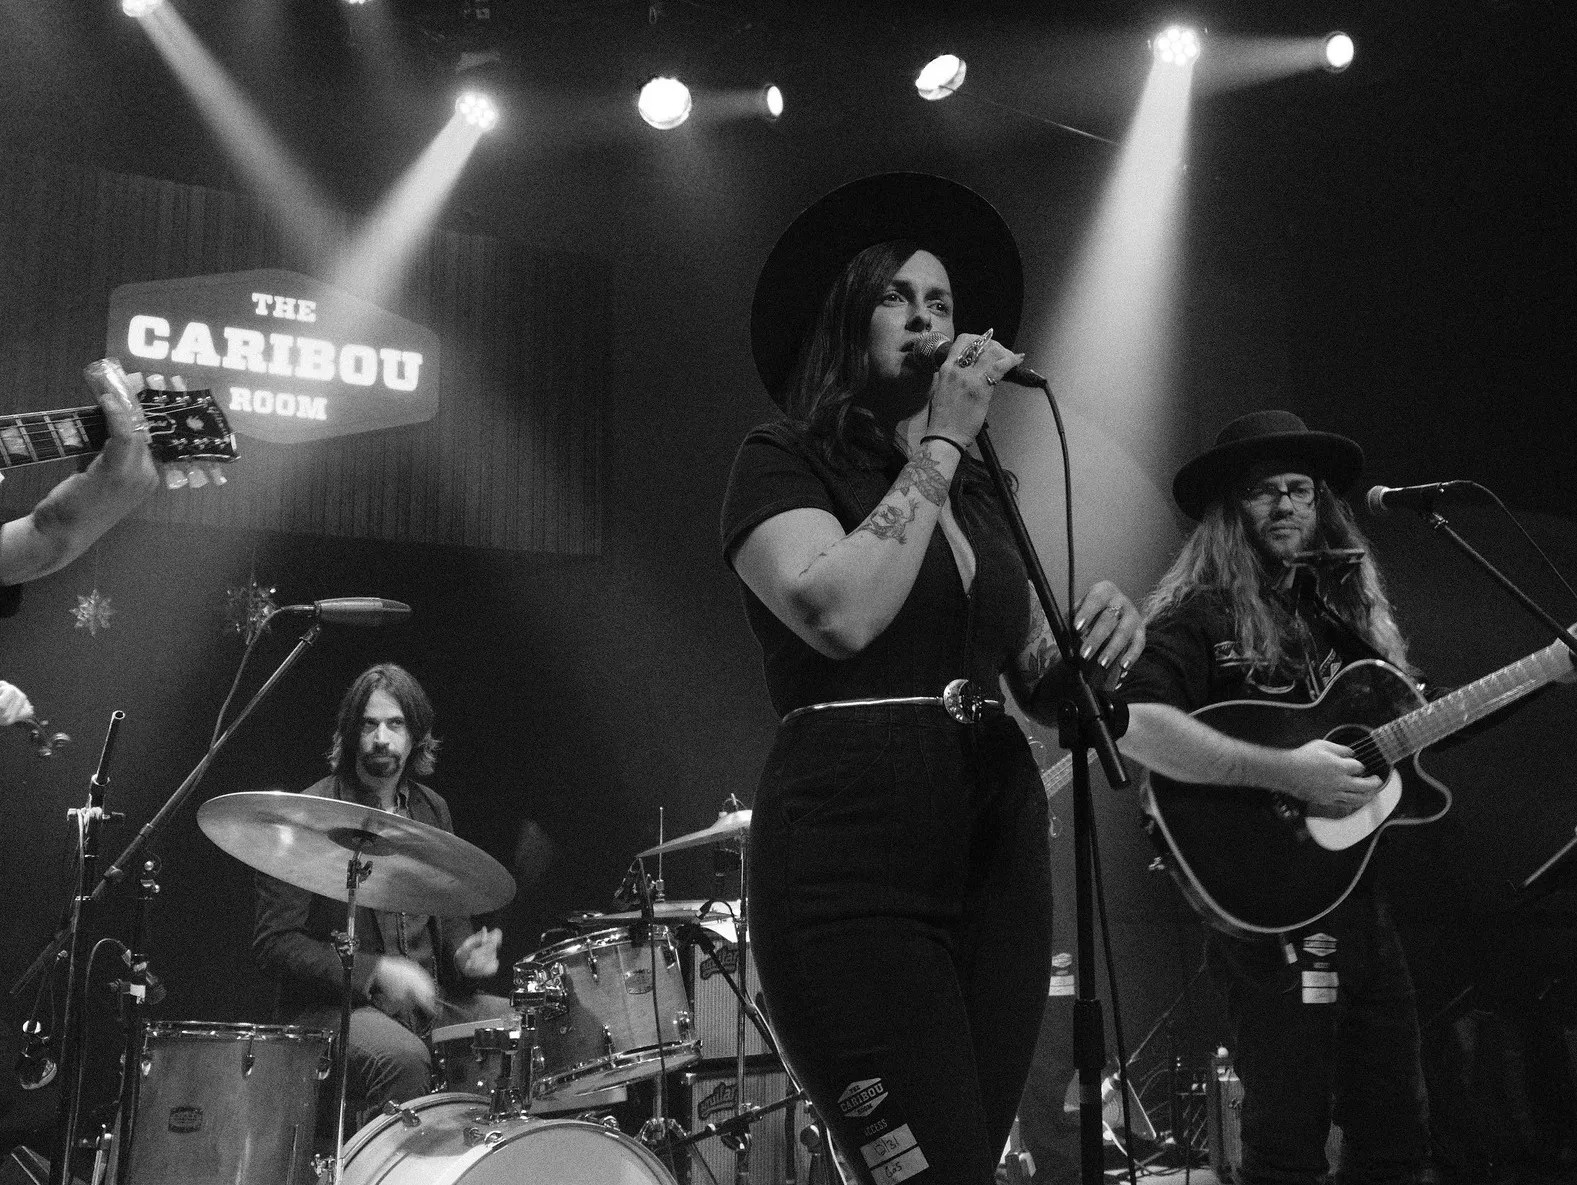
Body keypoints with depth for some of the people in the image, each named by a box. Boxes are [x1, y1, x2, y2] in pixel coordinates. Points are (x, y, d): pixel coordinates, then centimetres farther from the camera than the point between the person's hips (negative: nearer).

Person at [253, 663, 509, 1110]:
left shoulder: (432, 810, 12)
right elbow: (274, 944, -10)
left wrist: (463, 954, -1)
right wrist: (372, 971, -20)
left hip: (429, 998, 6)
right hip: (333, 1005, -6)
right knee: (403, 1058, -36)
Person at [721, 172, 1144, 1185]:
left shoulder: (981, 495, 21)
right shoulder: (784, 463, 1)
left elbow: (1034, 676, 20)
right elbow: (839, 612, -19)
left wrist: (1096, 638, -3)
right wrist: (941, 444, -10)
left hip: (1001, 845, 7)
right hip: (856, 861, -6)